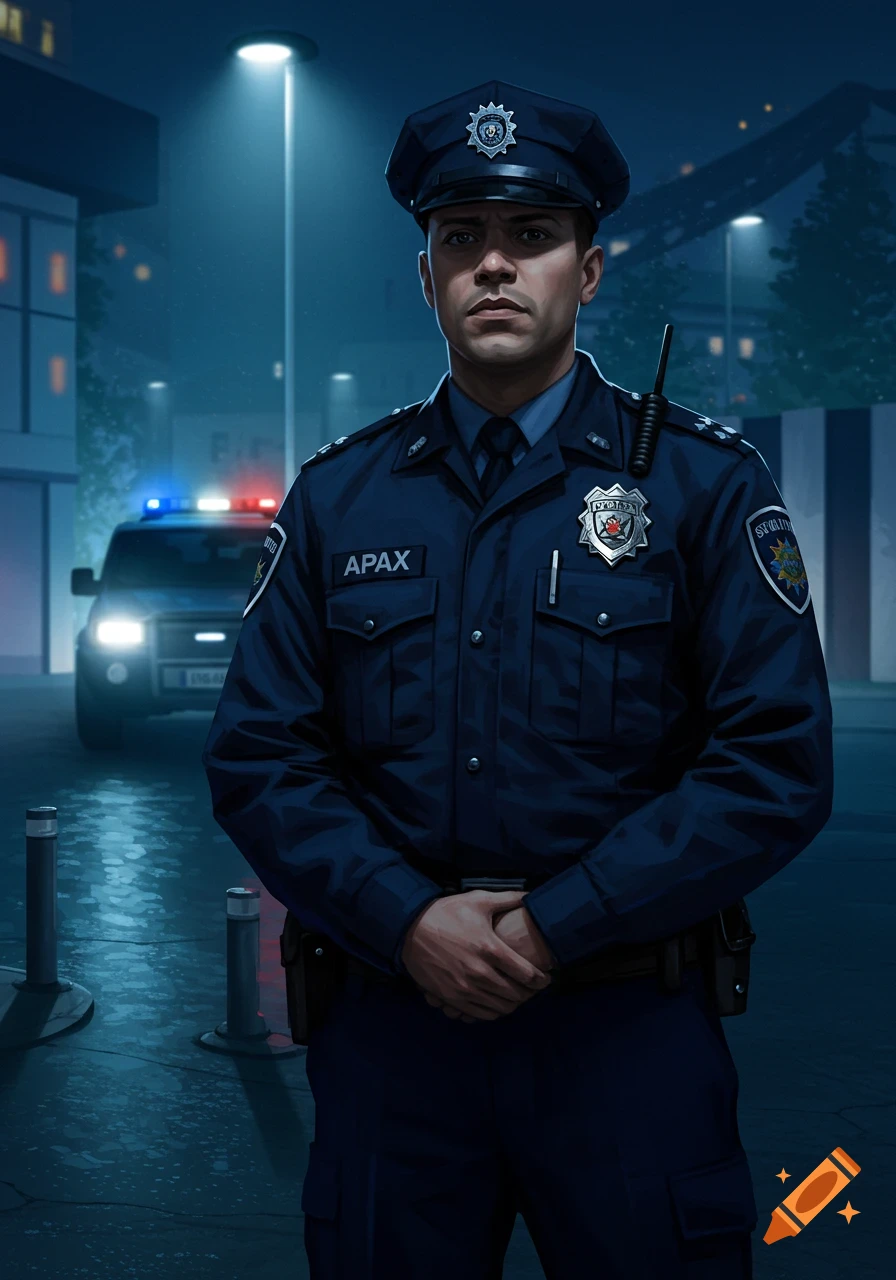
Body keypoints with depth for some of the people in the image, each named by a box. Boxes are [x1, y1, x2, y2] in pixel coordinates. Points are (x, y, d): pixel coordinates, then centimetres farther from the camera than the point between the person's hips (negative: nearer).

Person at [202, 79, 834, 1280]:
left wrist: (551, 929, -14)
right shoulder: (336, 495, 6)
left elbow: (778, 764, -9)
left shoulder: (707, 483, -2)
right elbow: (257, 755, 3)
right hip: (391, 1022, 2)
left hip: (628, 1032, -2)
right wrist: (409, 920, -11)